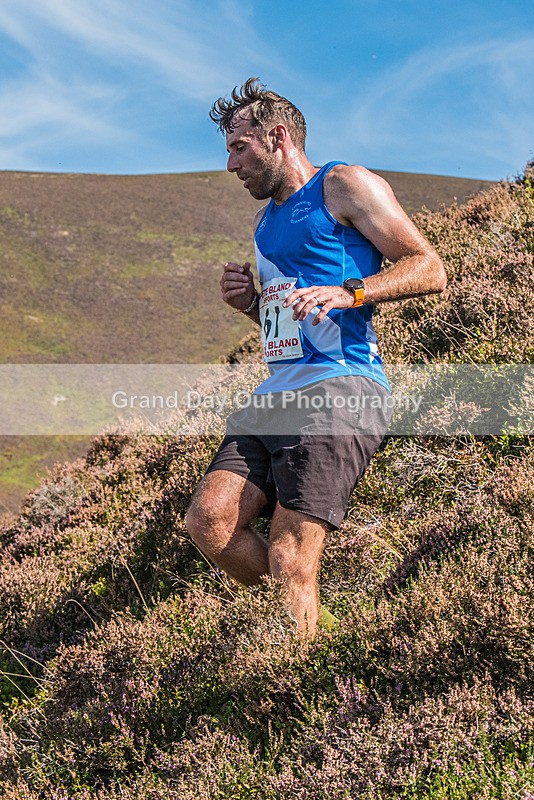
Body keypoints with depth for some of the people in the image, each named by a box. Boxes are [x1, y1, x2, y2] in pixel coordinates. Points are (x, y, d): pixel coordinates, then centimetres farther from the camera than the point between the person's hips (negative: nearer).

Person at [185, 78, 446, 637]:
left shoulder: (344, 186, 3)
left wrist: (348, 292, -19)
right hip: (276, 395, 8)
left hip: (340, 389, -8)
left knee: (290, 558, -19)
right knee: (208, 519, -12)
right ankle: (298, 615, 5)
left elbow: (429, 268, -4)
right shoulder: (266, 220, 27)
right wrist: (251, 303, 13)